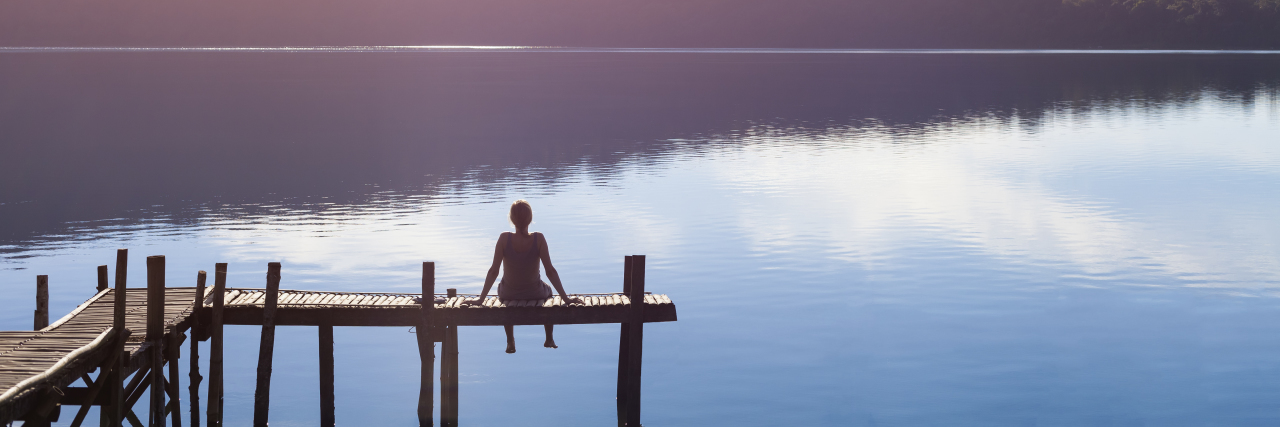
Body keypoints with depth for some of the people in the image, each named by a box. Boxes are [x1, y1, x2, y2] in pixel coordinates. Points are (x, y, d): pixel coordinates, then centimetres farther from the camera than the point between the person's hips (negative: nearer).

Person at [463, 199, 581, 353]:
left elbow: (493, 271, -19)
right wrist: (565, 298, -14)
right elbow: (550, 271, -20)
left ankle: (510, 342, 43)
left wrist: (481, 299, -13)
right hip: (535, 294, 0)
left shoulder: (504, 238, -21)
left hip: (509, 295, 0)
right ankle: (549, 339, 47)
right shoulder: (538, 239, -22)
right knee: (547, 291, 37)